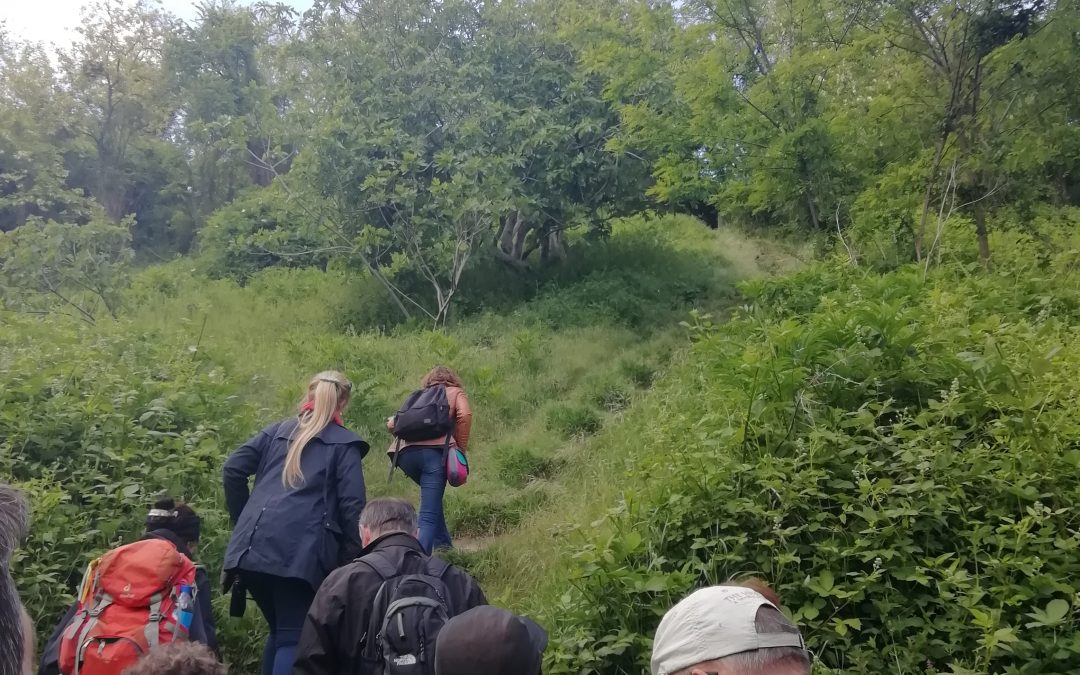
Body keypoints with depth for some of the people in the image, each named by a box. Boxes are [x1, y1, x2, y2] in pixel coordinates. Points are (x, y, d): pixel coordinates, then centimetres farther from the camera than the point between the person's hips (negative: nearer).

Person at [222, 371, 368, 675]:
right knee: (294, 636, 1)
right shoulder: (344, 444, 8)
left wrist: (244, 521, 18)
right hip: (300, 553, -5)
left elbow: (233, 469, 10)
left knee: (279, 630, 21)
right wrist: (353, 559, 4)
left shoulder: (277, 431, 20)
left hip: (252, 548, 5)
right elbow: (352, 506, -2)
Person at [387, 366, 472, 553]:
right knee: (429, 515, -6)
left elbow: (392, 424, 22)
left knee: (432, 496, 30)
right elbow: (465, 415, 2)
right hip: (434, 450, -4)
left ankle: (442, 544, 31)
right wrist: (461, 448, 8)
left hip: (405, 452, 4)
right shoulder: (455, 392, 24)